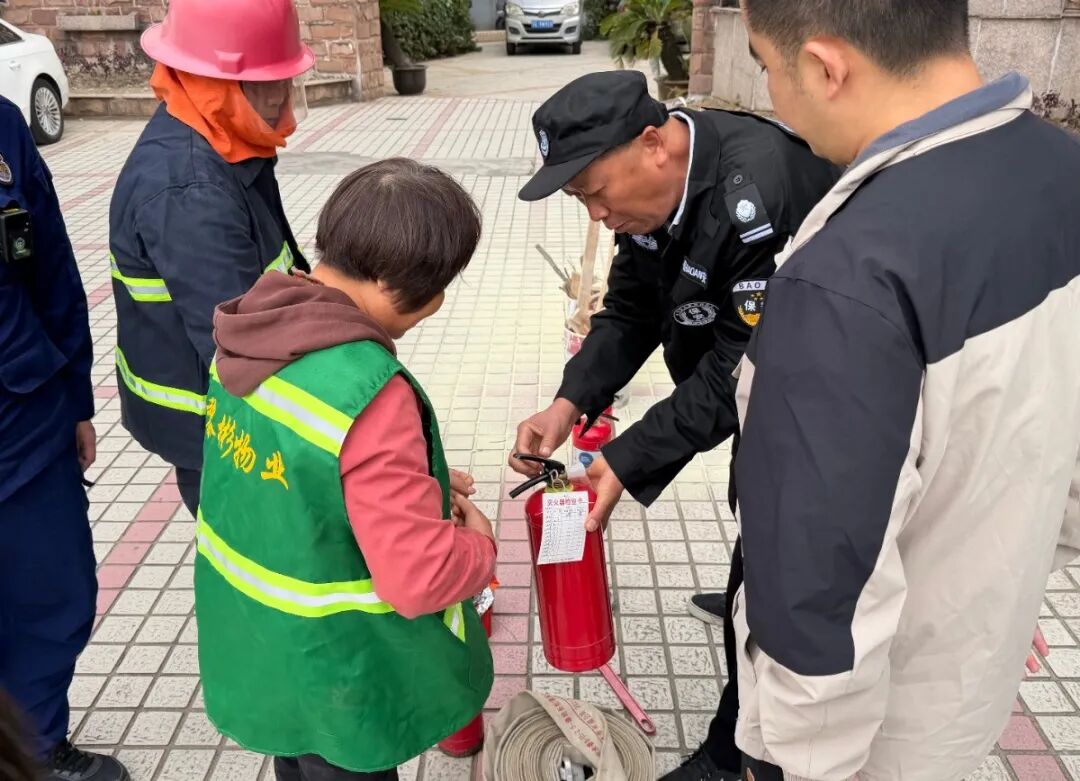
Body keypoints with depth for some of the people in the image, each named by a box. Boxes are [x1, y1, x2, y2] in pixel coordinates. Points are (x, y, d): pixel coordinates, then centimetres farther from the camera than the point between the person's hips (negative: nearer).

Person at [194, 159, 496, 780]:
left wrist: (417, 483, 4)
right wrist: (480, 546, -11)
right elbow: (420, 578, -31)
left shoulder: (250, 335, -8)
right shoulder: (368, 394, -34)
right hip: (336, 675, -6)